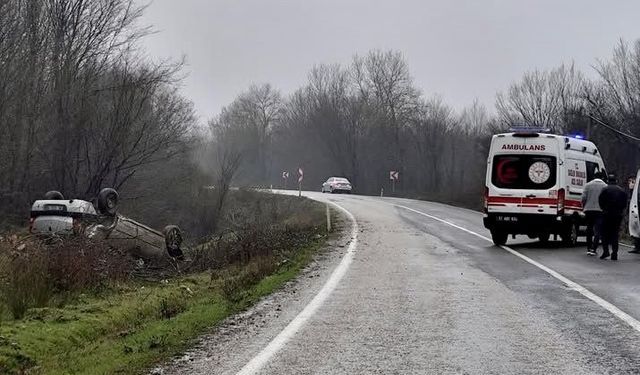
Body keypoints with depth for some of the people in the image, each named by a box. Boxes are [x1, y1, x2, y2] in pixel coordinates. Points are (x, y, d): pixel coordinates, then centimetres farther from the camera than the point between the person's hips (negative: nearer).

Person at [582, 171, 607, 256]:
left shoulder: (588, 185, 5)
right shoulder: (605, 186, 0)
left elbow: (583, 197, -1)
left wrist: (583, 207, 11)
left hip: (588, 210, 3)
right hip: (600, 210, -3)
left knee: (589, 230, 14)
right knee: (597, 231, -2)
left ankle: (589, 248, 17)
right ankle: (593, 249, -12)